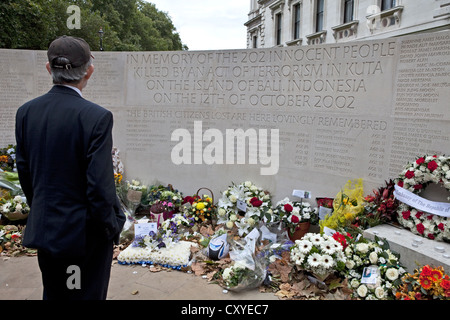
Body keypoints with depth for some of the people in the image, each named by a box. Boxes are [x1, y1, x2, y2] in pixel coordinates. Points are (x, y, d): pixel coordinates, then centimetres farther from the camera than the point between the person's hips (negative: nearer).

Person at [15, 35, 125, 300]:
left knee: (53, 294, 23)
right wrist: (112, 227, -7)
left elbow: (24, 173, 5)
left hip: (44, 230, 6)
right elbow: (100, 185, -22)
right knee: (88, 294, 13)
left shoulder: (26, 112, -3)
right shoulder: (97, 117, -21)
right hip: (86, 233, -5)